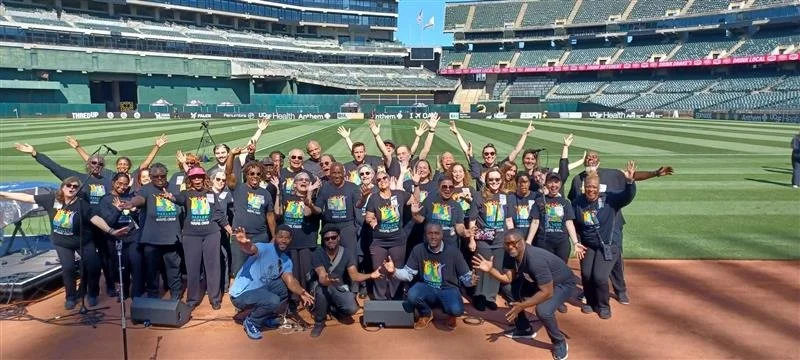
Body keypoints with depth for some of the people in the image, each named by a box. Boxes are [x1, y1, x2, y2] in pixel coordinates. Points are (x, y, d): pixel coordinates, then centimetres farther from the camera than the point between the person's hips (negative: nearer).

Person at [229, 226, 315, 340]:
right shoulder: (265, 249, -20)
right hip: (241, 294, -8)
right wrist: (244, 244, -66)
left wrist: (301, 293, -27)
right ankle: (251, 322, -1)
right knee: (273, 301, -29)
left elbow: (290, 281, -7)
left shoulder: (287, 261, 5)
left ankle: (267, 317, 18)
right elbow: (251, 249, -43)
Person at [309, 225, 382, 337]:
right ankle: (319, 322, -15)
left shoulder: (347, 254, -11)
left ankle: (333, 310, 12)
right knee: (322, 287, -39)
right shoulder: (318, 254, -21)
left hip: (339, 288, 2)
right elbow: (322, 278, -34)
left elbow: (354, 276, -18)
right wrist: (328, 281, -60)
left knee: (352, 308, -26)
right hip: (320, 286, -2)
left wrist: (370, 275, -38)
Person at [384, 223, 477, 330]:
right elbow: (408, 273, -2)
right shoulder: (418, 250, -6)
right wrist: (394, 271, -22)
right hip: (426, 288, 2)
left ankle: (451, 314, 12)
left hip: (448, 289, -1)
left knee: (457, 310, -33)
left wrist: (470, 280, -29)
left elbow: (465, 276, -5)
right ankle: (426, 314, 5)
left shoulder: (453, 251, -10)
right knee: (412, 295, -33)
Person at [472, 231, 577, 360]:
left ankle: (559, 342, -1)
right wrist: (490, 270, -25)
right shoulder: (511, 255, -11)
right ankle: (524, 329, 18)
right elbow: (508, 278, -9)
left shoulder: (536, 259, -36)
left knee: (543, 310, -30)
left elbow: (547, 293, -35)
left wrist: (522, 306, -35)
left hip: (563, 284, -8)